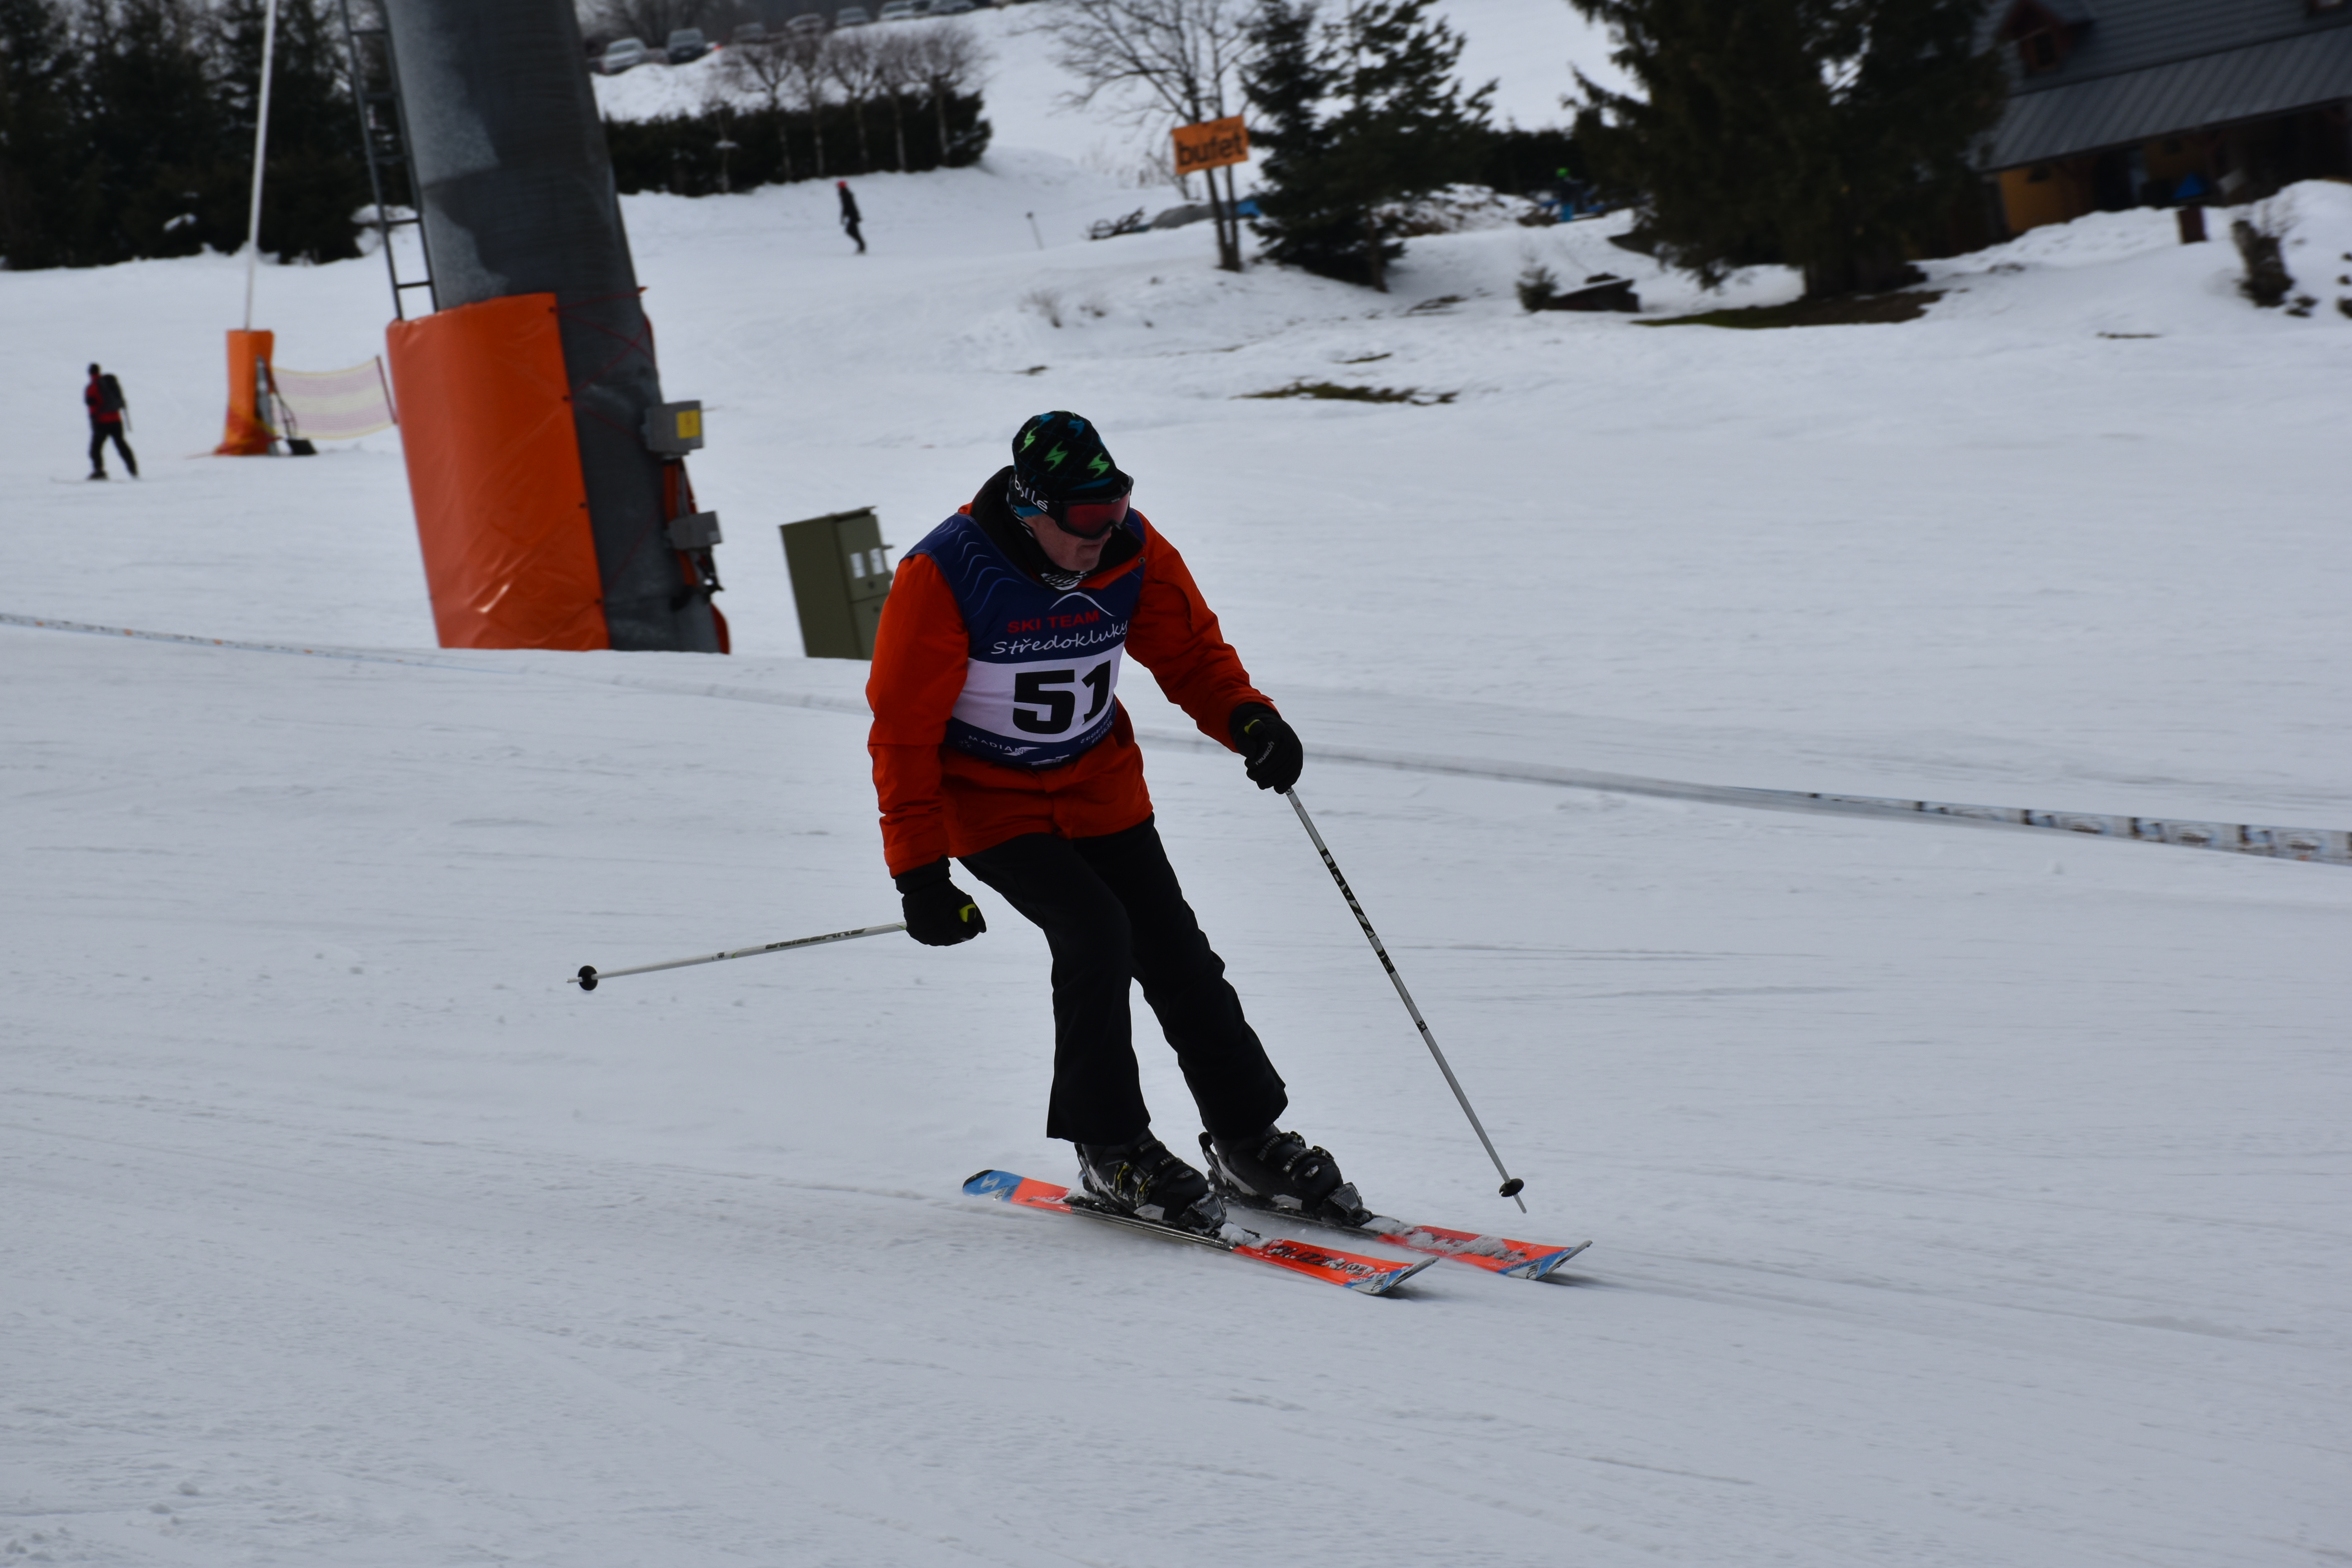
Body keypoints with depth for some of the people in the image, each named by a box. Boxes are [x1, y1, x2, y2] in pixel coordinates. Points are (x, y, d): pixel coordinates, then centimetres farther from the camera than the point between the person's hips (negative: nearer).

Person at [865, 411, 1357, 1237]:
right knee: (1095, 934, -22)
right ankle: (1109, 1149, -6)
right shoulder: (945, 575, -25)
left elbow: (1189, 649, 2)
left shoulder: (1132, 552, -12)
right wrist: (919, 871, -19)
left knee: (1175, 954, -1)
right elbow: (903, 729, -18)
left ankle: (1250, 1141, 14)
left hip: (1100, 788, 4)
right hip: (989, 801, -4)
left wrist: (1244, 716, -20)